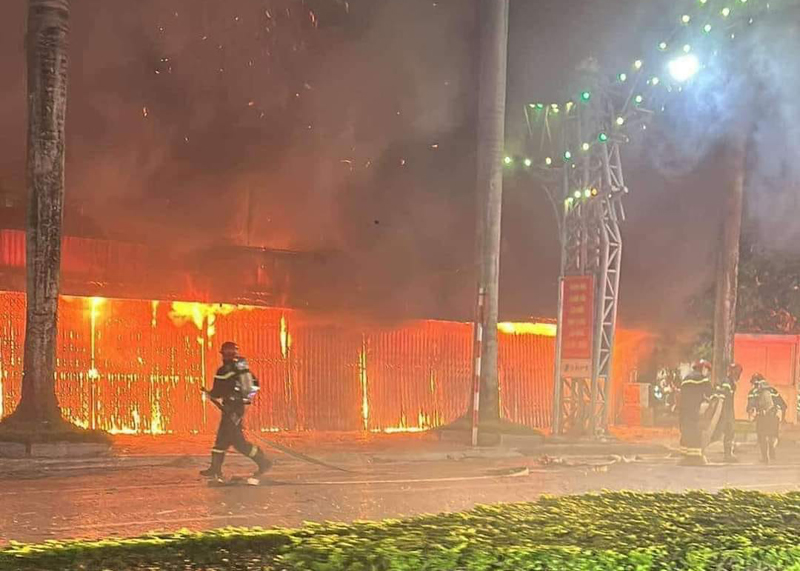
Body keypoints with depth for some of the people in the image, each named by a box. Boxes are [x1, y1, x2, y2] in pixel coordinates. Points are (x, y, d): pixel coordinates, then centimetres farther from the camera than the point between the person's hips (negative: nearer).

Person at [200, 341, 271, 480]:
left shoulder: (224, 371, -15)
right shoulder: (243, 368, 8)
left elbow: (218, 392, -14)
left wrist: (209, 394, 7)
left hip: (231, 409, -9)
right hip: (240, 405, 9)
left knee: (238, 442, -5)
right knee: (222, 439, 13)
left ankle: (263, 462, -5)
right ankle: (215, 469, 17)